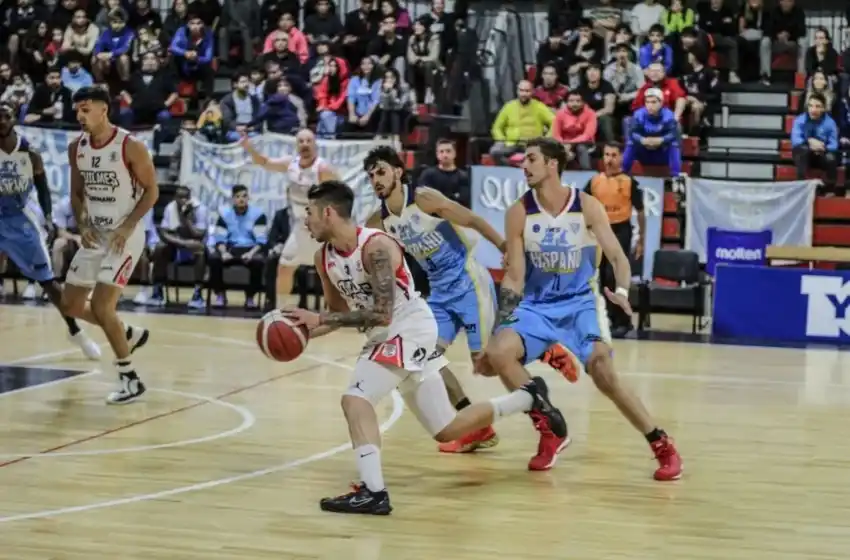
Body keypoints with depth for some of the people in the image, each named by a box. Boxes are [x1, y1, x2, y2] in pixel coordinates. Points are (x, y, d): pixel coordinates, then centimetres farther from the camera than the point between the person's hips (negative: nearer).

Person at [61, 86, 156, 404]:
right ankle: (131, 334, 33)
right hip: (95, 234, 7)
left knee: (100, 305, -17)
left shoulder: (130, 147, -18)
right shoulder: (76, 148, 1)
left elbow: (151, 191, -12)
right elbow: (77, 193, 12)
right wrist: (82, 226, -5)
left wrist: (126, 228, -19)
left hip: (125, 235, -7)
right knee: (71, 305, 10)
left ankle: (130, 380, -3)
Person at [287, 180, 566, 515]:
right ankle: (529, 398, 33)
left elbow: (381, 314, -30)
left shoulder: (376, 247, -24)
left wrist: (319, 319, -31)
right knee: (447, 431, 15)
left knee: (355, 398, -26)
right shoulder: (324, 257, 0)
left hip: (411, 330, -9)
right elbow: (340, 313, 13)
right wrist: (305, 331, -7)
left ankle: (372, 492, -27)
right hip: (385, 337, 9)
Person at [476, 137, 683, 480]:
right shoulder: (519, 213, -6)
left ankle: (663, 447, -4)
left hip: (580, 303, -2)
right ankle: (549, 433, -6)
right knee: (498, 352, -25)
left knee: (604, 375, -21)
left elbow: (617, 256, -6)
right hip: (536, 305, 2)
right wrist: (499, 329, -9)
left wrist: (622, 291, -28)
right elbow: (514, 276, -3)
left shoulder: (586, 206, -9)